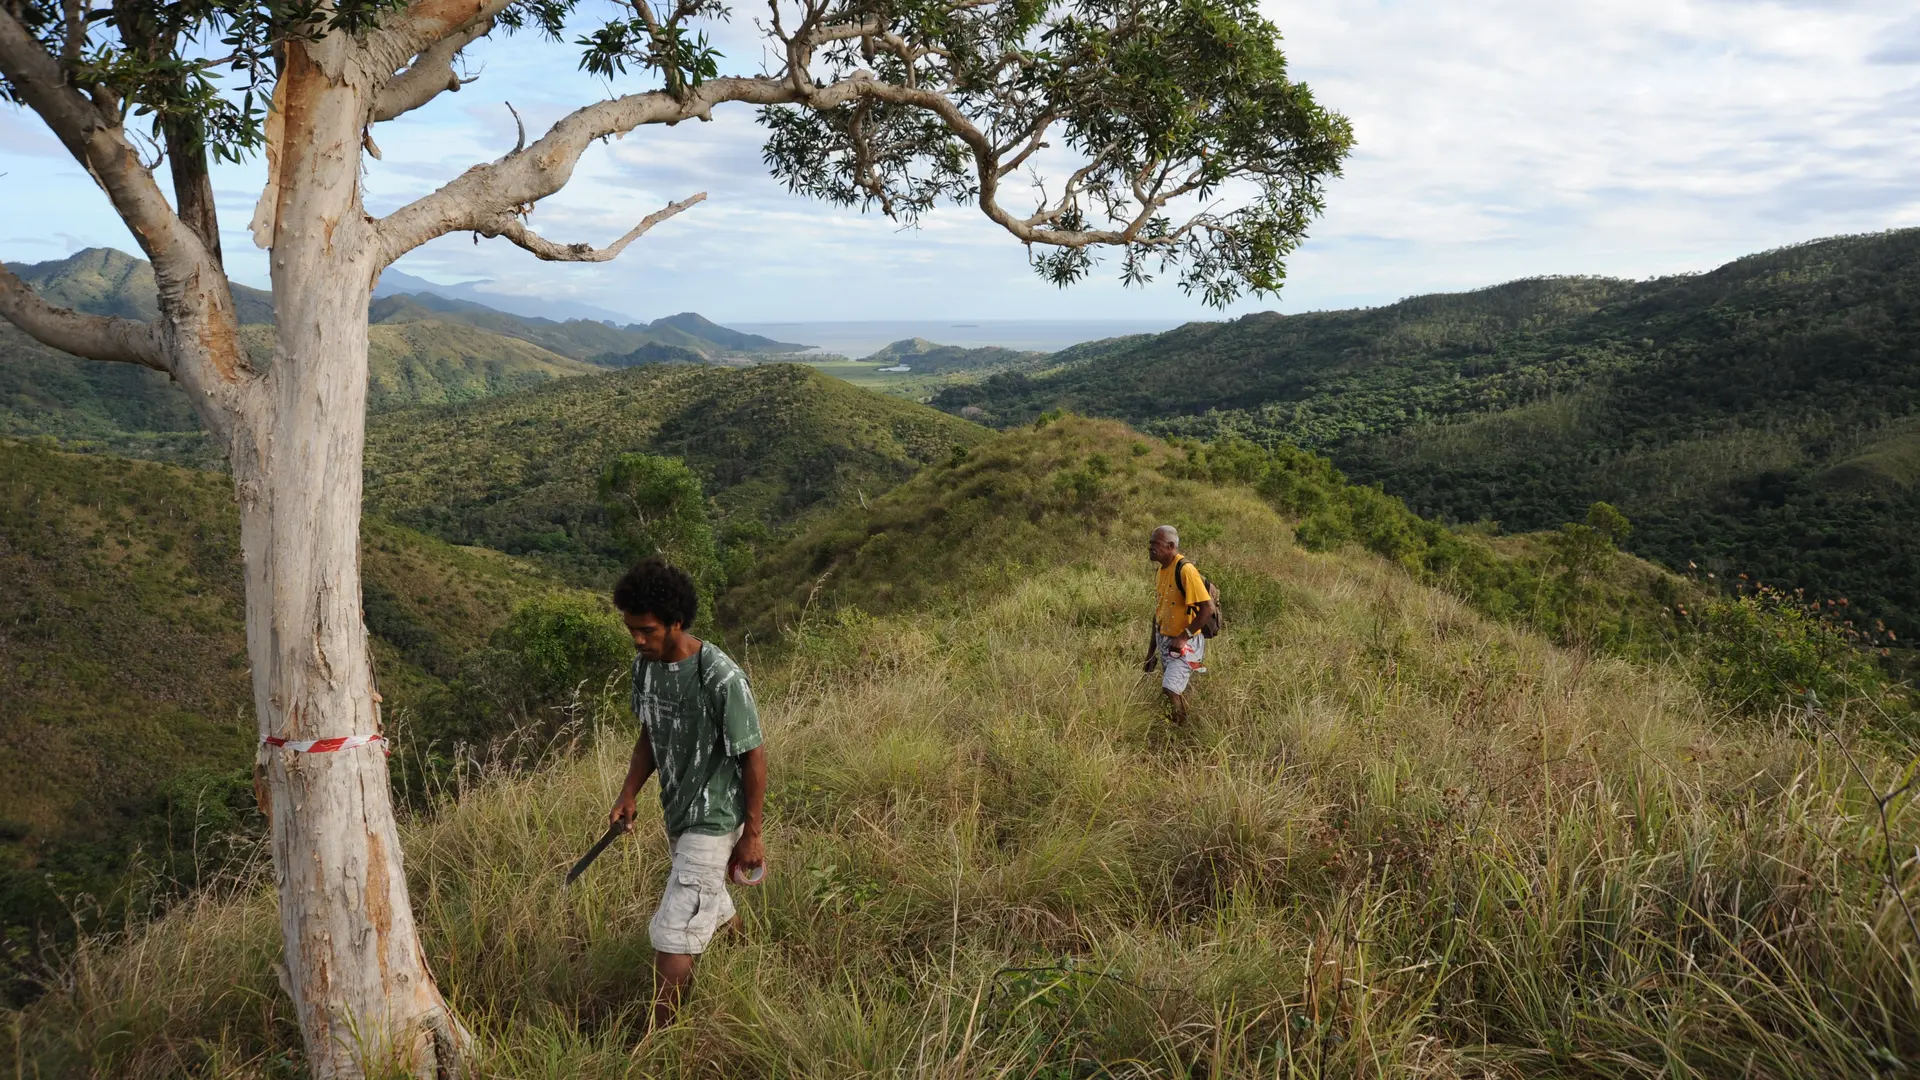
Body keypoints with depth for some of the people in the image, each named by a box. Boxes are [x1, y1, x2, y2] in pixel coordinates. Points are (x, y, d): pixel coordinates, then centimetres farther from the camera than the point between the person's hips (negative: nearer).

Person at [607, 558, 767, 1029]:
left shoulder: (721, 679, -28)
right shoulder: (646, 665, -5)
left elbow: (753, 757, -19)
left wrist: (751, 835, -13)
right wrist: (629, 793, -2)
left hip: (713, 820, -8)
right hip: (678, 813, 8)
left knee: (672, 937, -7)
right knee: (712, 908, 26)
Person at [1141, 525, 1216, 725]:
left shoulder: (1185, 570, -18)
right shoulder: (1161, 571, 8)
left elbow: (1207, 608, -21)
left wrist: (1184, 636, -22)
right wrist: (1150, 654, 18)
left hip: (1185, 644, -8)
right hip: (1165, 643, 8)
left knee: (1170, 690, -17)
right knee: (1176, 693, 14)